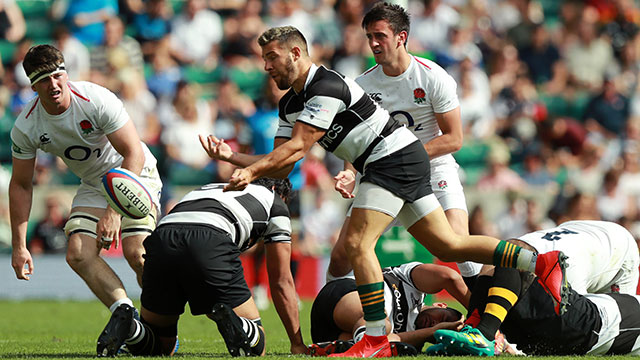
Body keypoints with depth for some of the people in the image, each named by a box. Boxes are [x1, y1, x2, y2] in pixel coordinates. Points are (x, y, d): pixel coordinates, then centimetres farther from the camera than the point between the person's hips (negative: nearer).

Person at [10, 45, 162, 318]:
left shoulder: (97, 100, -27)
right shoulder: (25, 128, -15)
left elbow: (134, 155, -24)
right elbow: (20, 185, -2)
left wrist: (113, 212, -30)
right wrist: (19, 246, -6)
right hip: (93, 184, 5)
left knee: (136, 253, -24)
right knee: (78, 254, -18)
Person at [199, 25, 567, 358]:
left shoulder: (327, 87, -18)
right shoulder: (291, 104, 12)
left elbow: (297, 148, -22)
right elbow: (281, 164, 10)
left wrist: (252, 170, -25)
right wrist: (232, 157, -1)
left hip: (396, 157, -10)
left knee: (357, 243, -17)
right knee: (448, 245, 8)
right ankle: (541, 262, 9)